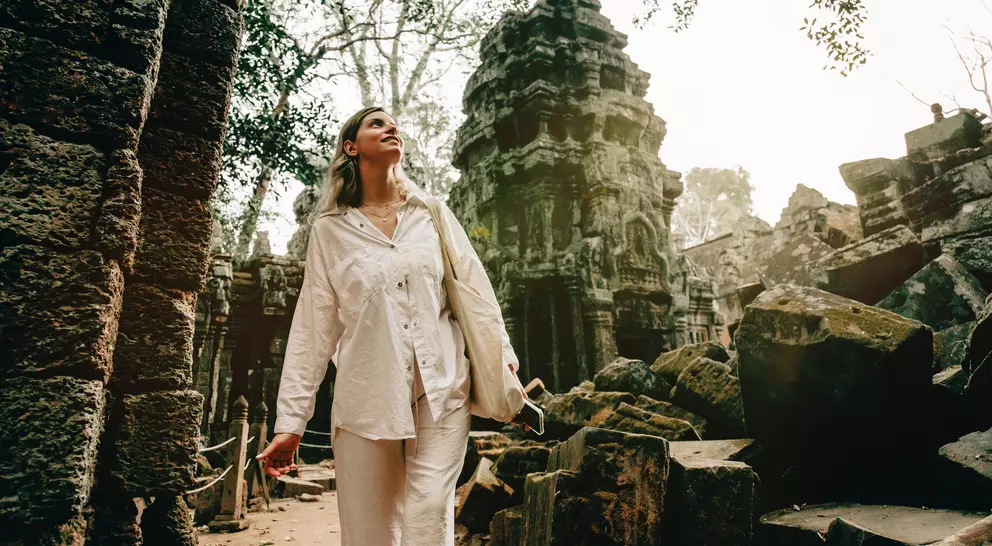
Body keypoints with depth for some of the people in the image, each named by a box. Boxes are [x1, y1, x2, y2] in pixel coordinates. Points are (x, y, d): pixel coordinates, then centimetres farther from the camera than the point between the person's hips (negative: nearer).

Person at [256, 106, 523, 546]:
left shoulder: (434, 214, 11)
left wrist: (504, 367, 2)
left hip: (442, 394, 1)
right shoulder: (330, 230, 6)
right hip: (365, 399, 0)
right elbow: (311, 331, 4)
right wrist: (290, 421, 1)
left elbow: (476, 293, 10)